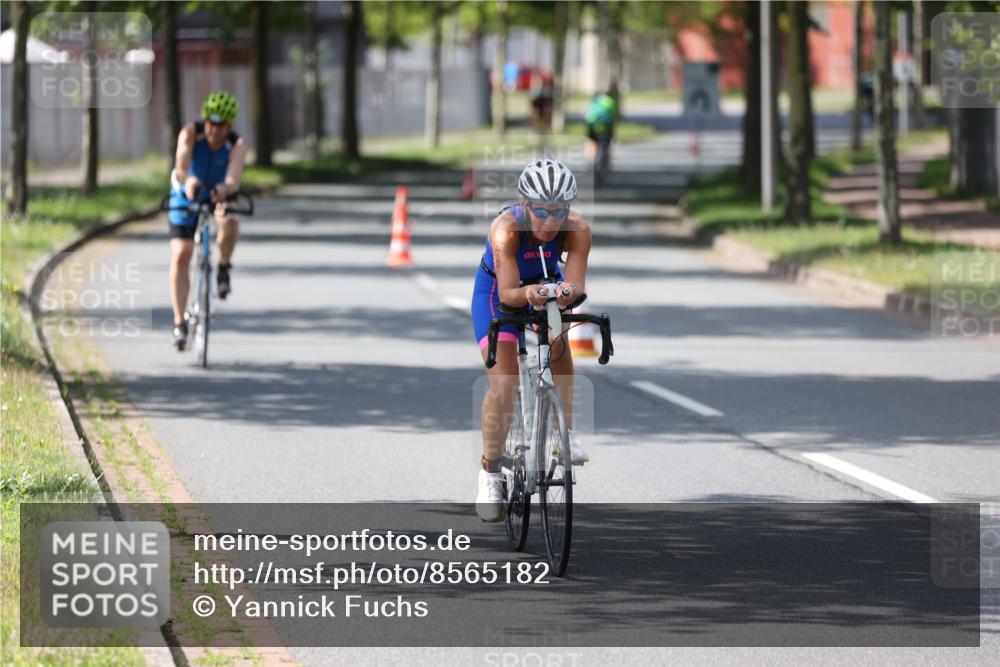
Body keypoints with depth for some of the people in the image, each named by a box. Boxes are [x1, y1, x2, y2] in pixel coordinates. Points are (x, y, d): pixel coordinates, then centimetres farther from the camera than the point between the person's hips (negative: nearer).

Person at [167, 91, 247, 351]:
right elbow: (181, 163, -42)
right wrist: (187, 180, -64)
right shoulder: (191, 132, -25)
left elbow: (234, 179, -40)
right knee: (180, 256, -12)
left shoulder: (237, 145, -25)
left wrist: (226, 188, -64)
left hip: (219, 195, 0)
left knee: (230, 222, -36)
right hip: (186, 196, 0)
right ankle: (179, 322, -4)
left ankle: (224, 268, -8)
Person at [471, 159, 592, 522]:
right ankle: (490, 472, 0)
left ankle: (564, 431, -9)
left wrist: (569, 291, -58)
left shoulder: (577, 230, -30)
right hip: (498, 290, -4)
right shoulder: (506, 229, -37)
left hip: (546, 283, 4)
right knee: (503, 383, -13)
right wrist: (528, 294, -61)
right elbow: (508, 294, -40)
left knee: (555, 338, -23)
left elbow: (577, 285, -35)